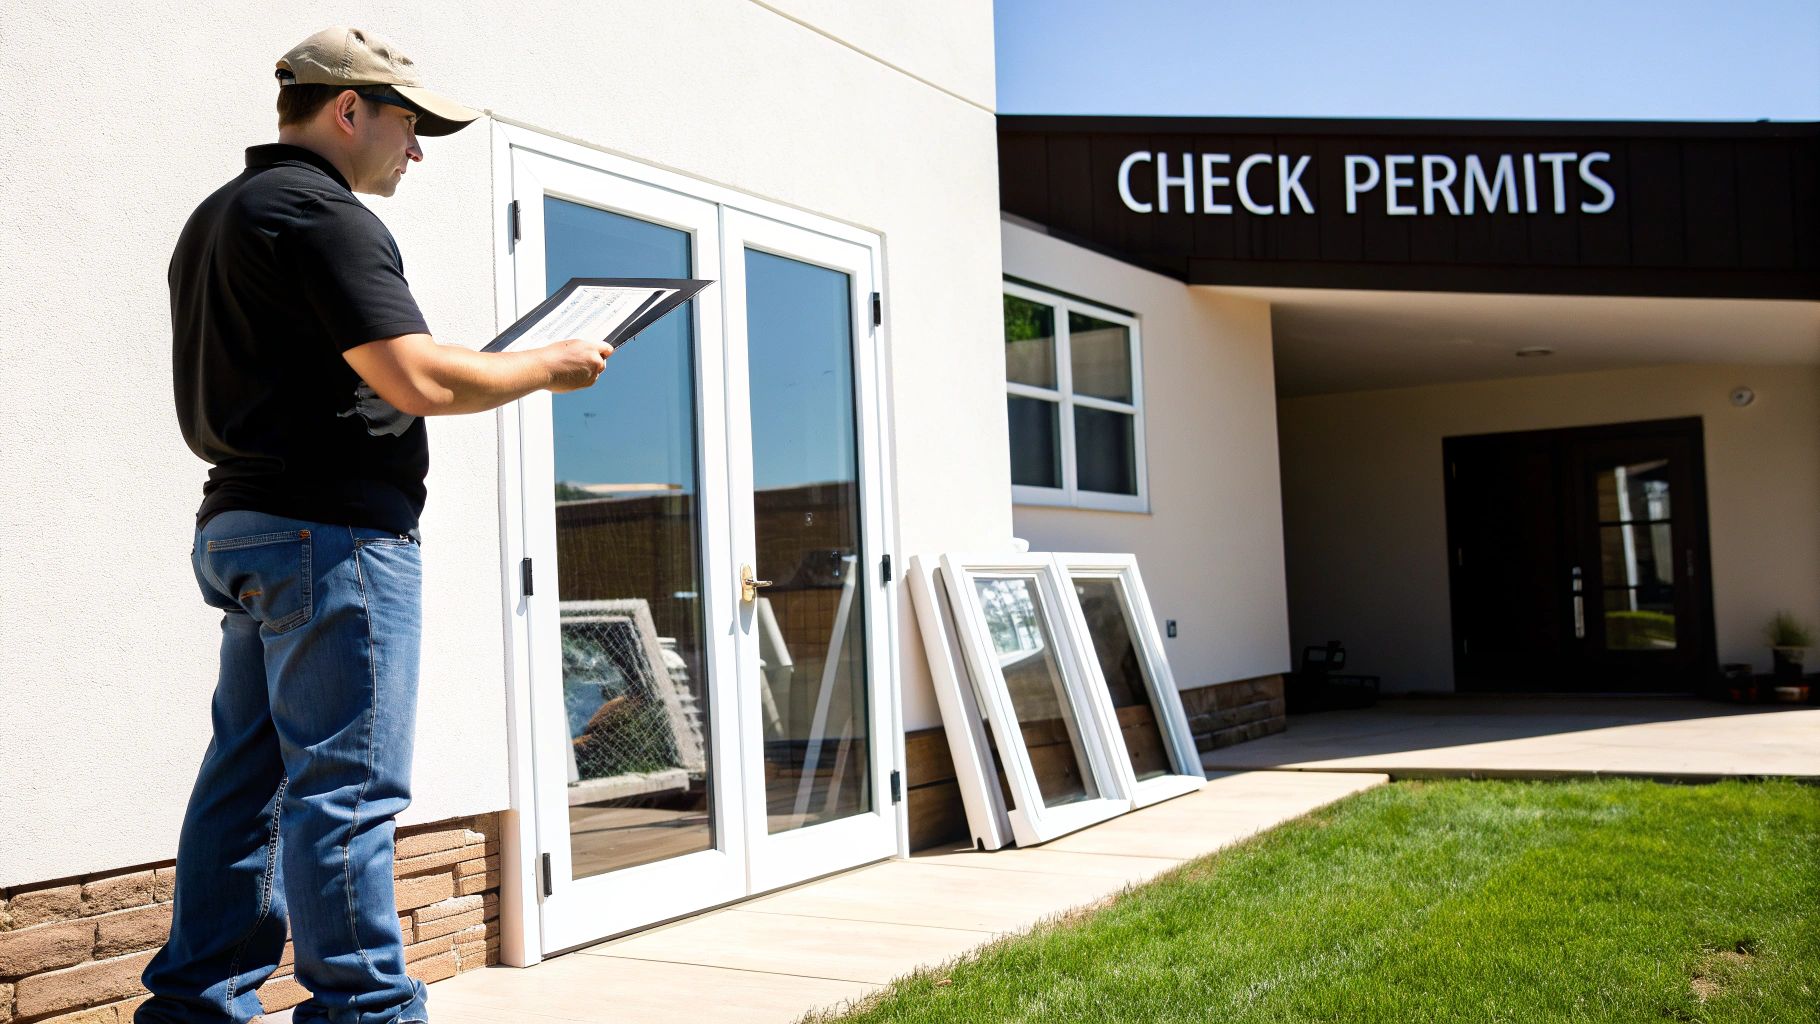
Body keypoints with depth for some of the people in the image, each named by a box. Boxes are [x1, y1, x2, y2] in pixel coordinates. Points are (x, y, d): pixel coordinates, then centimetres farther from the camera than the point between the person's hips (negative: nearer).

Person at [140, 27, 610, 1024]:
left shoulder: (215, 218, 20)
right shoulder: (320, 212, -11)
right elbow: (418, 379, -20)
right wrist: (550, 365, -6)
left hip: (239, 527, 10)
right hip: (332, 533, -10)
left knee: (246, 776, 12)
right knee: (347, 786, -7)